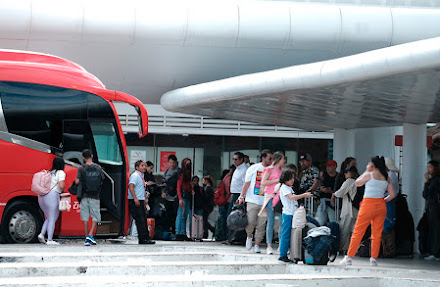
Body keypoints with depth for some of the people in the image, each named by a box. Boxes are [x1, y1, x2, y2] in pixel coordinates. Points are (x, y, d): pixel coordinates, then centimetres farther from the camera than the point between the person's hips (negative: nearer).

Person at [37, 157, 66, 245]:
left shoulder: (49, 172, 19)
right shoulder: (61, 173, -3)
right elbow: (61, 185, -15)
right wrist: (63, 189, 7)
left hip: (41, 197, 7)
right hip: (52, 196, -7)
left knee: (49, 218, 20)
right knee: (52, 219, -1)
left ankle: (41, 234, 5)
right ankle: (50, 240, -5)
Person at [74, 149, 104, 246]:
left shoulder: (82, 168, -6)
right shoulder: (98, 168, 0)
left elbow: (77, 182, -11)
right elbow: (102, 180, 9)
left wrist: (76, 179, 12)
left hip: (85, 195, 0)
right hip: (95, 196, 0)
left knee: (85, 217, 6)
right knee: (95, 217, 7)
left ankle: (87, 239, 7)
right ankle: (90, 235, -10)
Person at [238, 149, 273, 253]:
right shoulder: (253, 168, 3)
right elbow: (247, 183, 4)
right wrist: (242, 196, -1)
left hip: (265, 202, 2)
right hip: (253, 201, -2)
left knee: (261, 225, 0)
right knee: (251, 221, -9)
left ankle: (257, 245, 7)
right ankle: (249, 236, 21)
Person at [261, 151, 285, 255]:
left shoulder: (281, 171, 19)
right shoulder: (269, 169, 0)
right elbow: (263, 183, -9)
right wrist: (277, 180, -10)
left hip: (280, 197, 5)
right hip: (270, 197, -5)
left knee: (283, 221, -3)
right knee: (271, 222, -3)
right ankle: (269, 246, 1)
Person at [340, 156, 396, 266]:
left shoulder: (369, 175, -7)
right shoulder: (386, 178, 5)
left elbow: (357, 183, 10)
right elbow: (392, 194, 4)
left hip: (368, 204, -4)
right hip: (381, 206, 4)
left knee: (358, 232, 2)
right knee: (377, 233, 9)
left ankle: (349, 257, 3)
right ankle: (373, 258, 5)